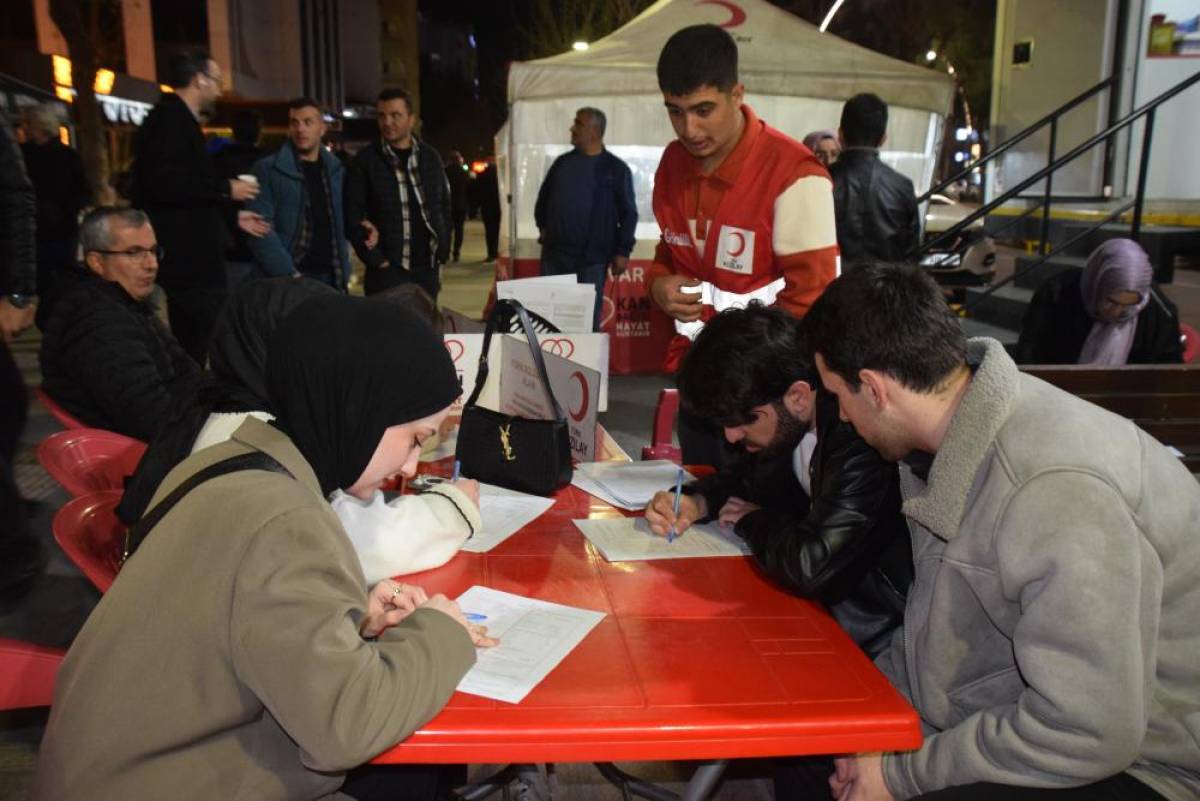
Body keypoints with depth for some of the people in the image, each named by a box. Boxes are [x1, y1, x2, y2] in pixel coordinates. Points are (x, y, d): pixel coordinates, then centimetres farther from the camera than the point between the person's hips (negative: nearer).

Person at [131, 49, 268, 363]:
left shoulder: (178, 119, 19)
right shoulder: (170, 117, -11)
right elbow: (162, 182, -25)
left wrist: (231, 216, 25)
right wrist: (225, 189, -15)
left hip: (191, 262, 10)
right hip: (187, 263, -10)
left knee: (190, 356, 15)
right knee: (195, 352, -6)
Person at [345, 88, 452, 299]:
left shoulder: (430, 157, 10)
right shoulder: (365, 161, -1)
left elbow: (444, 207, 16)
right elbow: (353, 215, -3)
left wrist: (442, 253, 7)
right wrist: (375, 259, -10)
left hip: (427, 270, 4)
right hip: (387, 271, -4)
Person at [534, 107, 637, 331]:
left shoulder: (616, 168, -2)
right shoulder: (563, 162, 12)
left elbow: (628, 213, -3)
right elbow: (543, 197, 24)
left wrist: (623, 251, -7)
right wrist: (542, 226, 14)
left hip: (592, 257, -4)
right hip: (554, 253, 4)